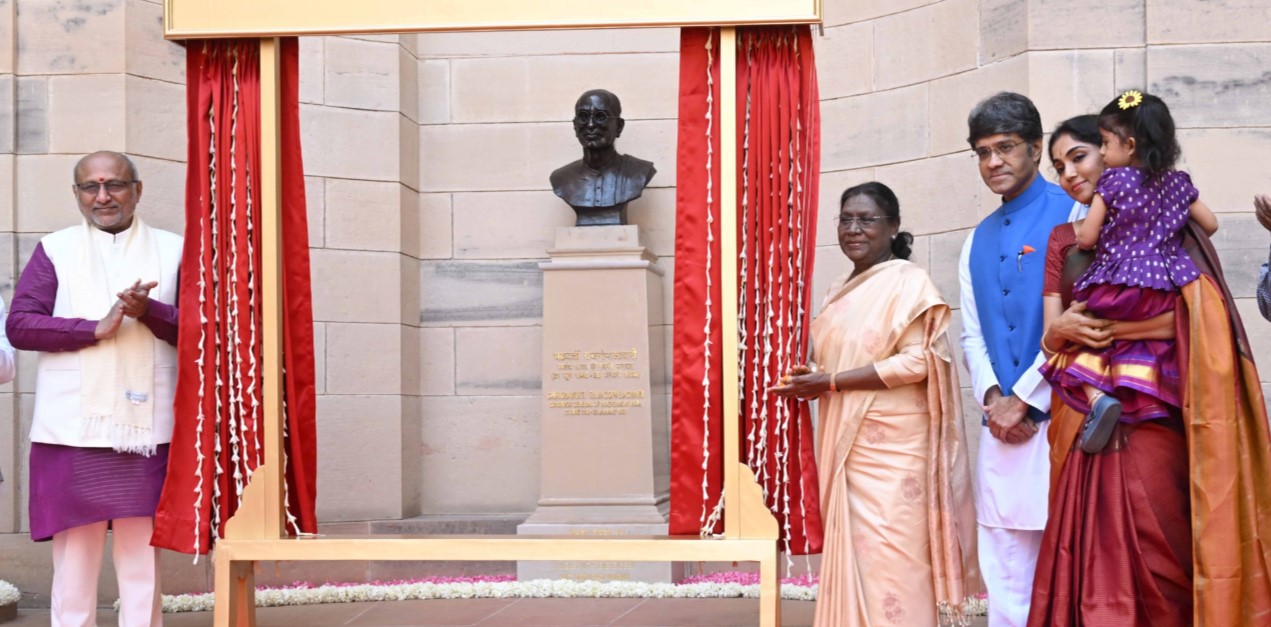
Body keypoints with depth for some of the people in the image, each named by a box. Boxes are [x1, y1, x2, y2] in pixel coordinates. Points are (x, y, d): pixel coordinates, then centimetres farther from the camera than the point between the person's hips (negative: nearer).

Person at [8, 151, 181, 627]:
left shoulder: (174, 250, 9)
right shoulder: (53, 250, 8)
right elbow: (19, 325, -1)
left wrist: (148, 311, -14)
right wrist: (97, 327, -13)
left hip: (147, 428, 0)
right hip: (72, 428, 0)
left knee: (143, 560, 3)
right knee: (74, 557, 3)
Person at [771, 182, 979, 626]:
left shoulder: (908, 282, -7)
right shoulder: (843, 290, 16)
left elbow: (916, 362, -17)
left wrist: (828, 383, -16)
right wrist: (812, 378, 0)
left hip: (893, 445, -7)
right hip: (848, 442, 8)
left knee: (890, 561, -6)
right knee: (853, 556, 8)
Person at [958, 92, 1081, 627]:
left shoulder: (1071, 217, -5)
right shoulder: (978, 242, 17)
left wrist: (1022, 399, -11)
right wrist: (992, 397, -1)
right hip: (1000, 428, 6)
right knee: (1004, 574, 10)